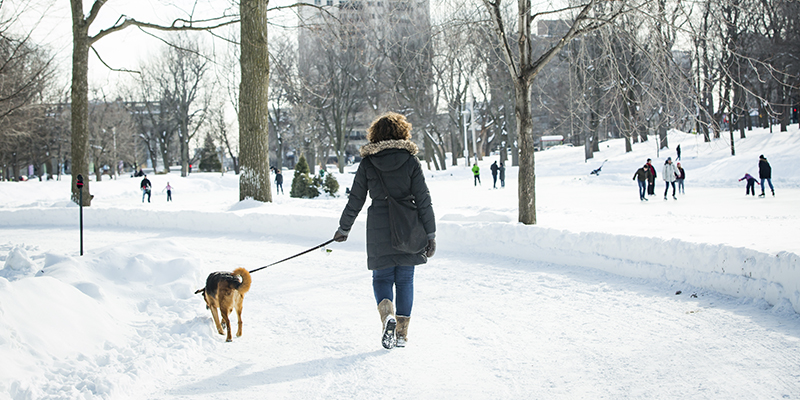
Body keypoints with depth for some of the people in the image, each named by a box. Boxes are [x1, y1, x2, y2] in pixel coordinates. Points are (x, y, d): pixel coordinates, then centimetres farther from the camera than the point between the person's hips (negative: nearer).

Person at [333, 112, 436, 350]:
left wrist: (343, 228, 16)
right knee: (405, 279, 11)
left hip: (379, 229, 0)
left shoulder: (367, 164, 0)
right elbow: (423, 200, -4)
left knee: (381, 277, 11)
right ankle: (402, 332, 12)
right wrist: (430, 233, 0)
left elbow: (355, 200, 4)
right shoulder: (411, 162, -2)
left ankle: (387, 314, -17)